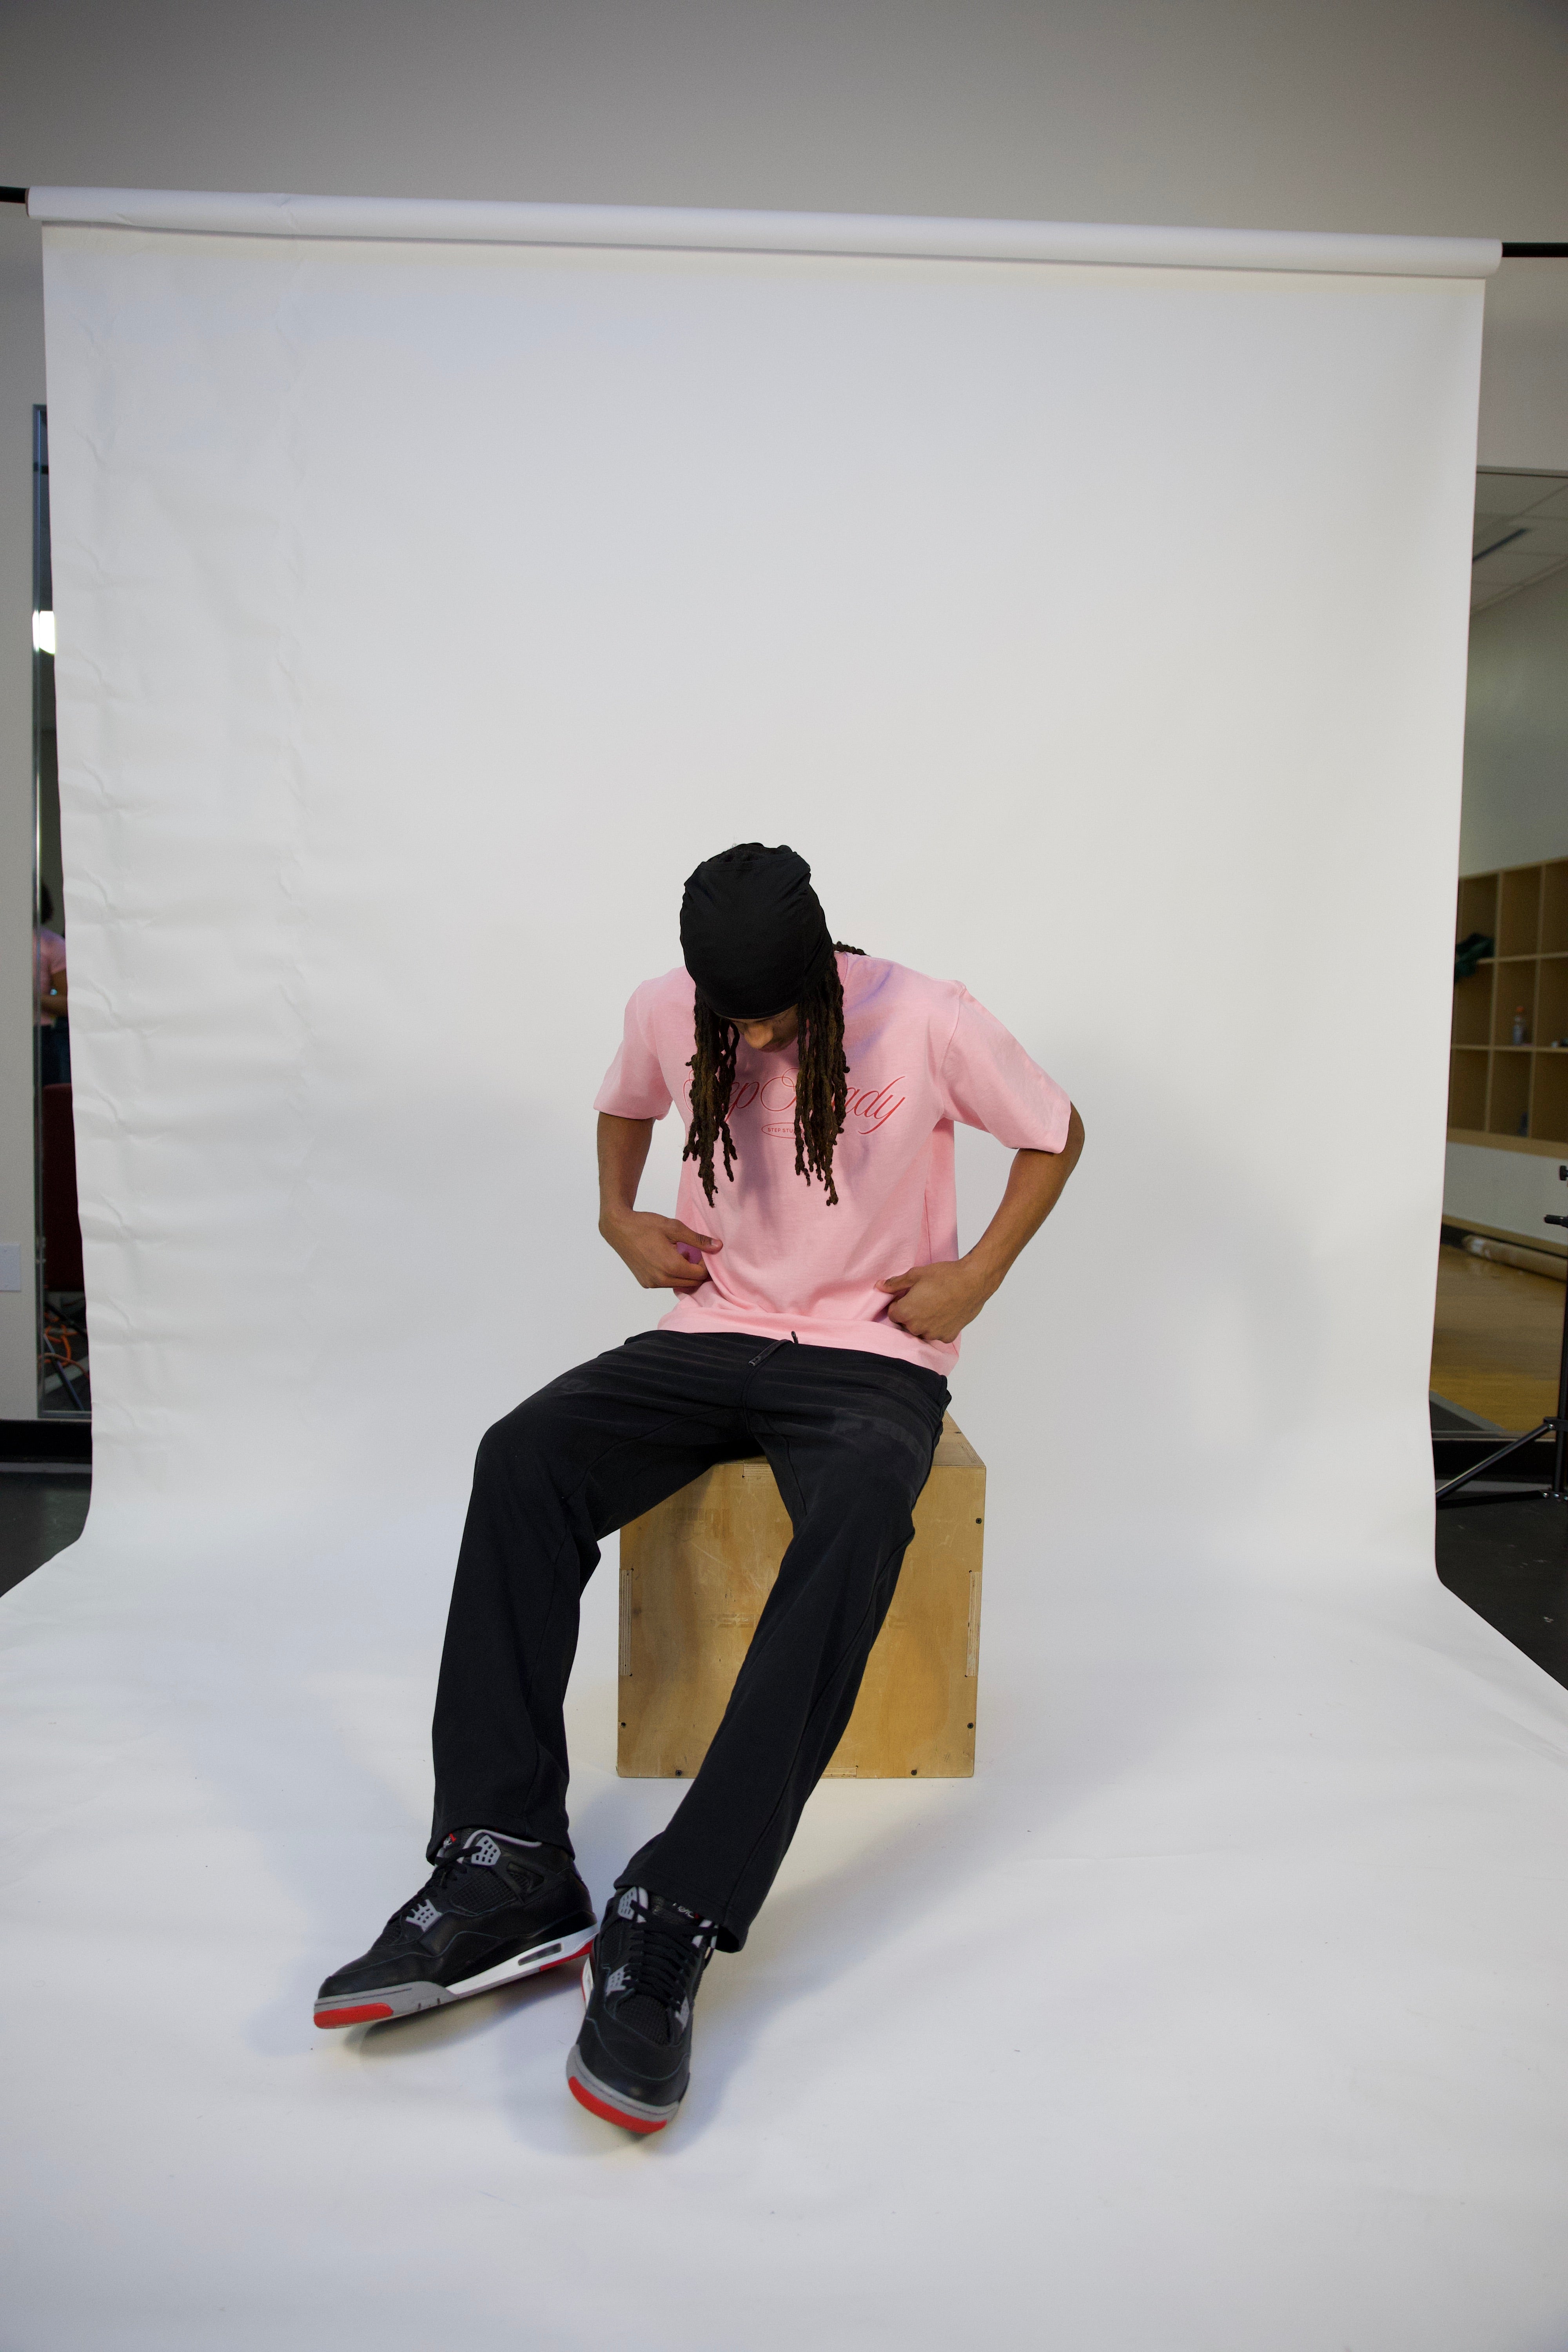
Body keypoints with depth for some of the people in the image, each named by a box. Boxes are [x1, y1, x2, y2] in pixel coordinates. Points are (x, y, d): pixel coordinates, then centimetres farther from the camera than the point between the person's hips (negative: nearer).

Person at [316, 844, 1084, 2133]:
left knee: (860, 1509, -38)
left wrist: (975, 1276, -5)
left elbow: (1056, 1133, 5)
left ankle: (676, 1916, -36)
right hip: (713, 1334, 4)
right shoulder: (666, 1013, 0)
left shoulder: (927, 1020, -9)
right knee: (523, 1453, -25)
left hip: (874, 1354, -3)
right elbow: (624, 1106, 23)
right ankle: (507, 1869, -26)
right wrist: (620, 1217, 6)